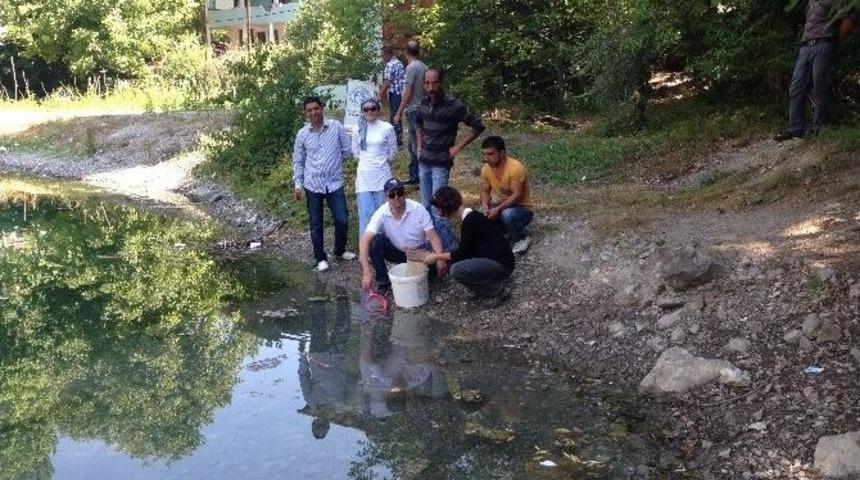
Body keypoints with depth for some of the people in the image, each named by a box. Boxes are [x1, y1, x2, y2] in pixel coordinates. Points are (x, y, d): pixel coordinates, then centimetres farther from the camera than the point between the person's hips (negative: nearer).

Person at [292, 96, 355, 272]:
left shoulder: (336, 127, -4)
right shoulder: (302, 134, 0)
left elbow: (347, 149, 4)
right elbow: (298, 161, 7)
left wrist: (334, 161, 4)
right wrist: (298, 185, 3)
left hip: (335, 182, 0)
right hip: (313, 184, 1)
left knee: (342, 219, 2)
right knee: (316, 223, 7)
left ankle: (340, 250, 27)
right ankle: (321, 258, 20)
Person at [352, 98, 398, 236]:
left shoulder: (387, 128, -5)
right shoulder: (359, 128, 3)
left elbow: (393, 151, 5)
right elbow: (355, 152, 13)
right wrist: (366, 162, 13)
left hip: (381, 174, -1)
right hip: (364, 174, 1)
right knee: (366, 211, -3)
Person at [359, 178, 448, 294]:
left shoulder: (418, 209, -19)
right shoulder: (381, 213, -20)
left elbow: (433, 237, -20)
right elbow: (364, 241, -29)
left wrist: (440, 259, -39)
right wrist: (366, 272, -41)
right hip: (396, 252, 0)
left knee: (440, 267, -29)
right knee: (376, 241, -28)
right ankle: (383, 282, -10)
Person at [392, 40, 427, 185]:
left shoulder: (412, 67, -14)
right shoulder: (424, 67, 8)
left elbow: (408, 93, -17)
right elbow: (425, 90, 11)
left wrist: (398, 113, -12)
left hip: (413, 111, -9)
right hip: (421, 109, 9)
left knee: (417, 146, -4)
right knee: (413, 145, 17)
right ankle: (414, 176, 24)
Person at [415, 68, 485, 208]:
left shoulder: (453, 105, -14)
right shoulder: (424, 103, 3)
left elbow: (478, 126, -11)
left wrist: (458, 147, -11)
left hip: (441, 163, -6)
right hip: (423, 161, 6)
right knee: (425, 205, 13)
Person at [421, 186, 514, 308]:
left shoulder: (470, 221, -19)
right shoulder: (471, 215, 10)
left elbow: (462, 253, -14)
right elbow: (466, 250, 20)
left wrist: (437, 257, -3)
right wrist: (442, 258, 22)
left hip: (501, 264, -10)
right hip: (494, 259, 10)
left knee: (457, 270, -23)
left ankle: (496, 290, -7)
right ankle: (494, 281, 10)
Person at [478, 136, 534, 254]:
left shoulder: (516, 168, -25)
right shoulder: (486, 169, -5)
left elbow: (517, 195, -27)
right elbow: (485, 191, 2)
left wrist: (498, 209, -37)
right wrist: (485, 205, -20)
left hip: (521, 209, -5)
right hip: (499, 207, 5)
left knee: (507, 214, -39)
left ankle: (522, 238, -8)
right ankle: (505, 232, 8)